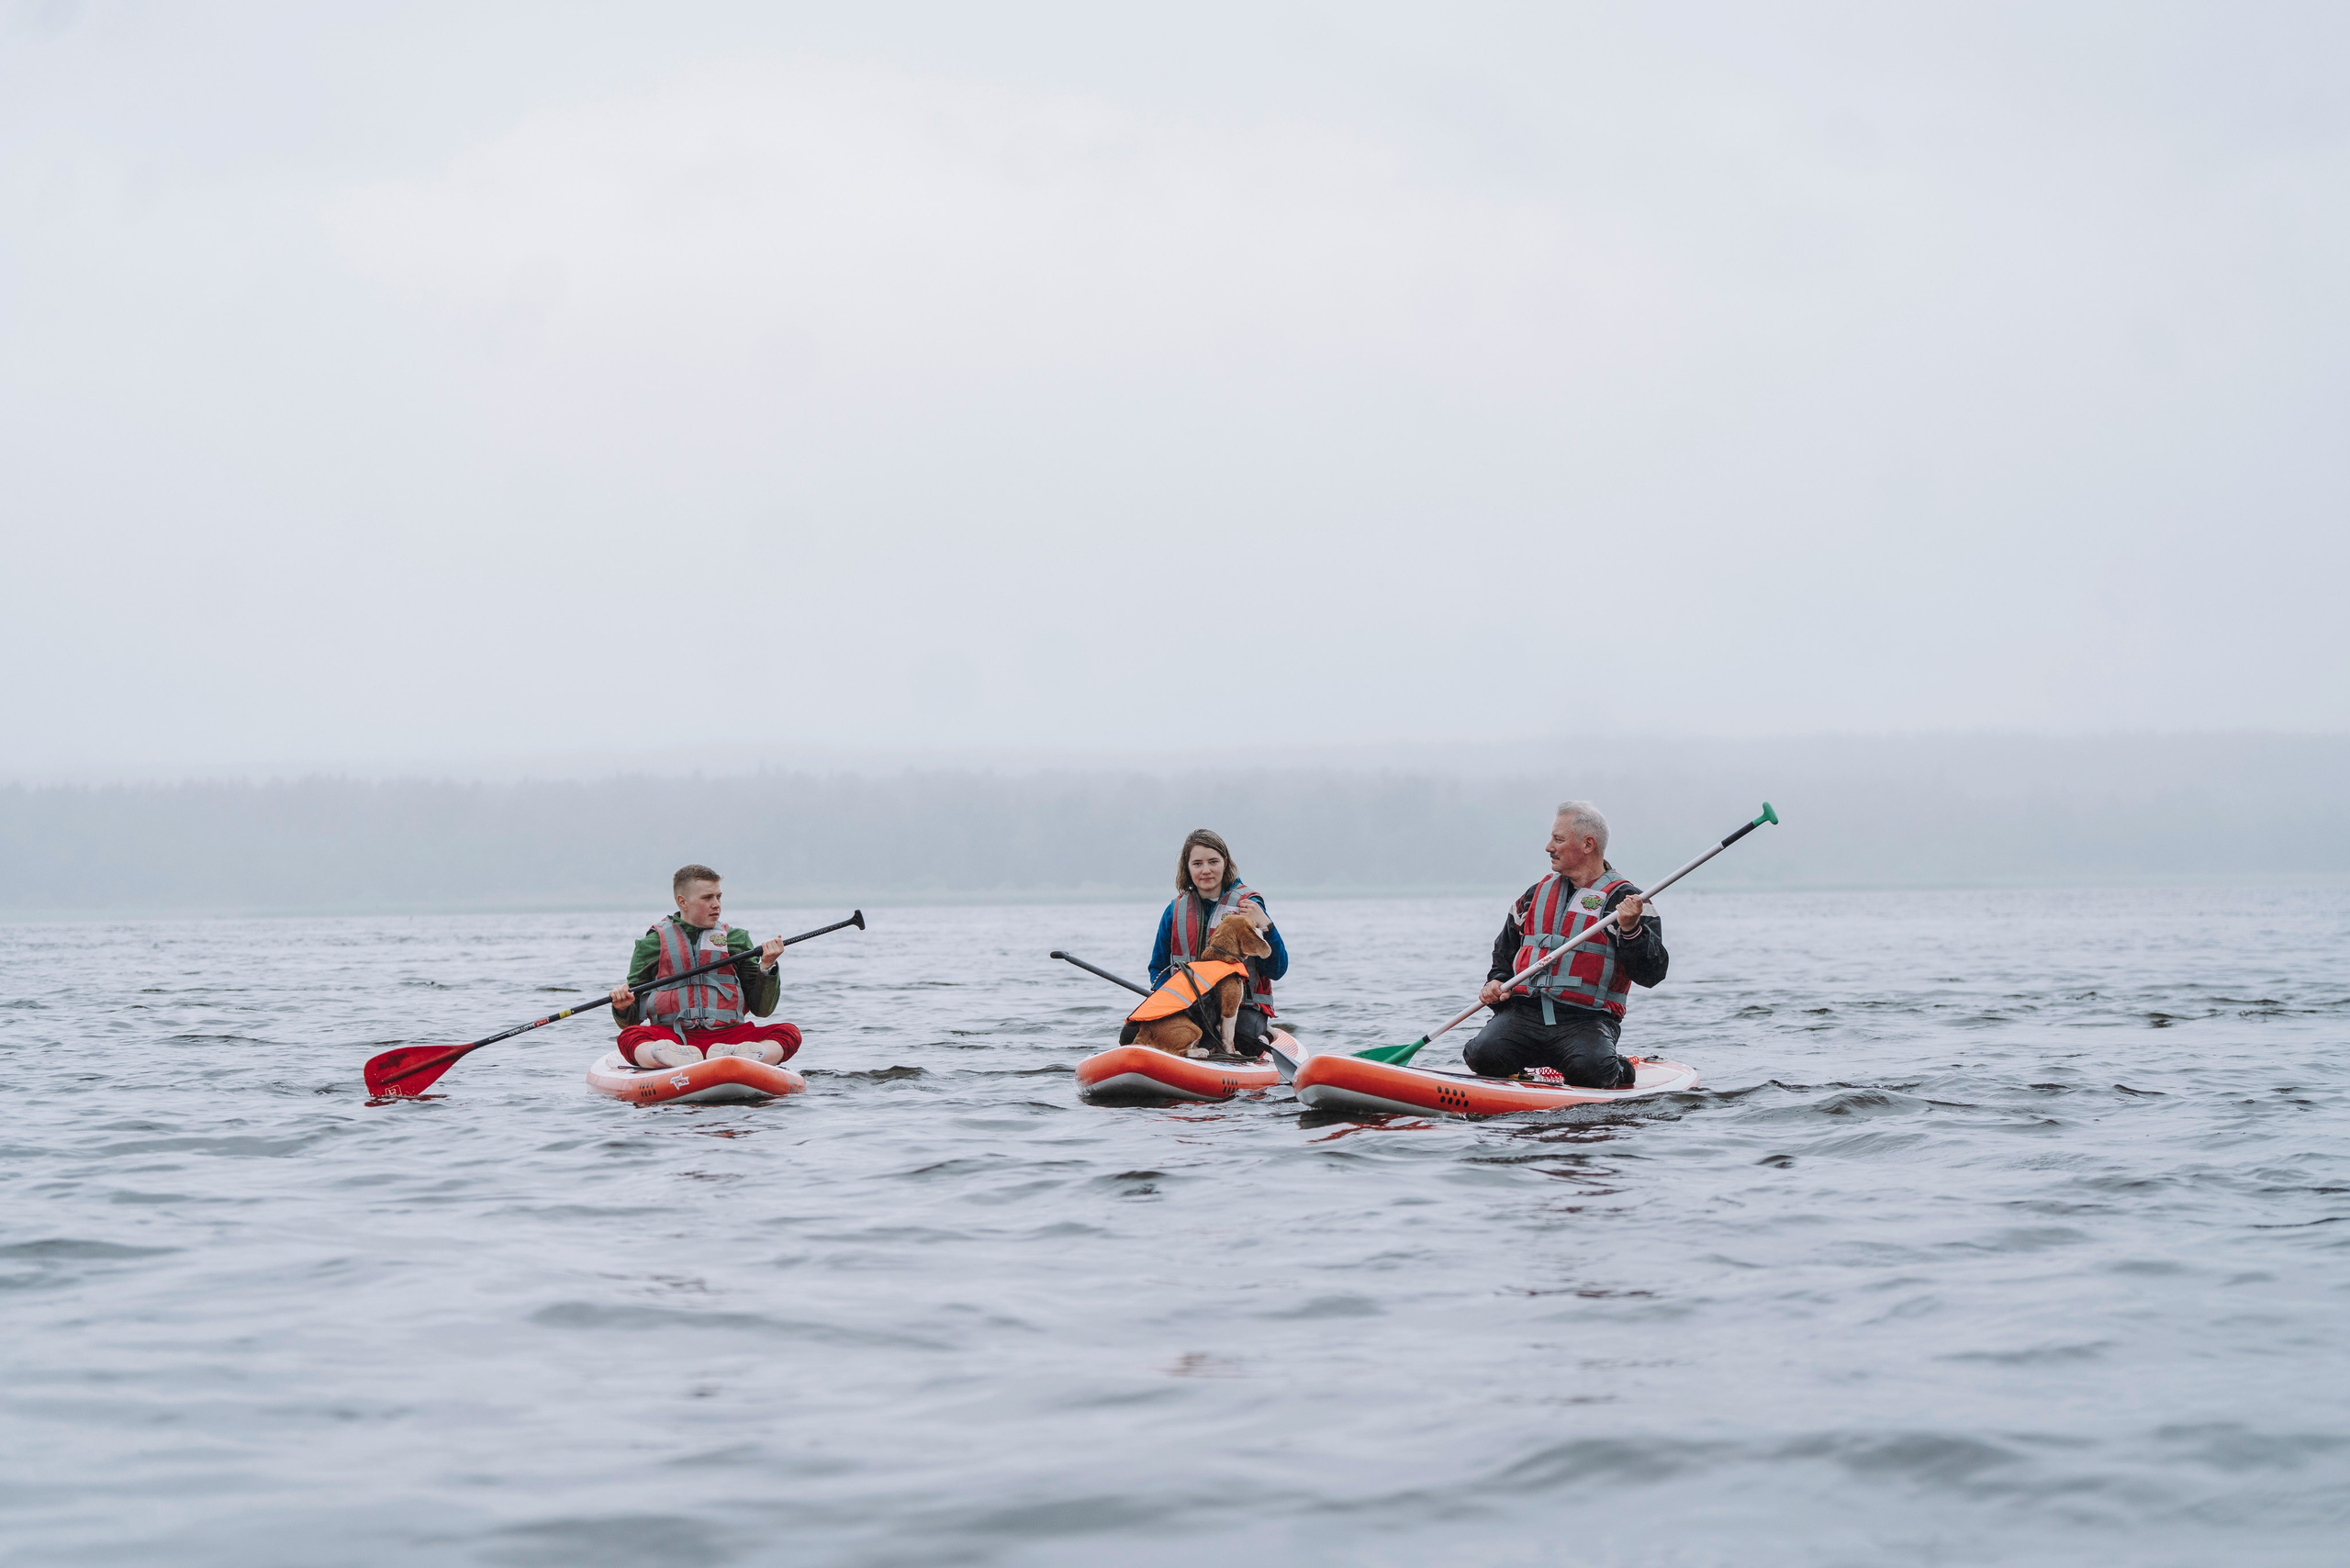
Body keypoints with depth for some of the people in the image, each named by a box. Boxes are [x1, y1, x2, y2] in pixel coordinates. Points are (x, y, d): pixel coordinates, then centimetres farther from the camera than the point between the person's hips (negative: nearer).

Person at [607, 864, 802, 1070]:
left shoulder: (735, 939, 18)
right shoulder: (653, 943, 13)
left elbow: (761, 1009, 12)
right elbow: (631, 1021, 13)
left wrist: (767, 968, -4)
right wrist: (622, 1008, -10)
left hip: (728, 1035, 2)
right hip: (671, 1035, -2)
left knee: (789, 1032, -23)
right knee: (630, 1036, -31)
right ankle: (675, 1059, -56)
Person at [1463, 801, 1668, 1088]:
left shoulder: (1624, 900, 2)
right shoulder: (1535, 895, 19)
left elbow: (1652, 974, -8)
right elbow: (1505, 953, 32)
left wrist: (1630, 930, -24)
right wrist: (1497, 982, 12)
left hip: (1586, 1021, -4)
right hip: (1524, 1013, 4)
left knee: (1589, 1071, -33)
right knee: (1483, 1056, -24)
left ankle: (1618, 1072, 5)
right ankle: (1531, 1063, 10)